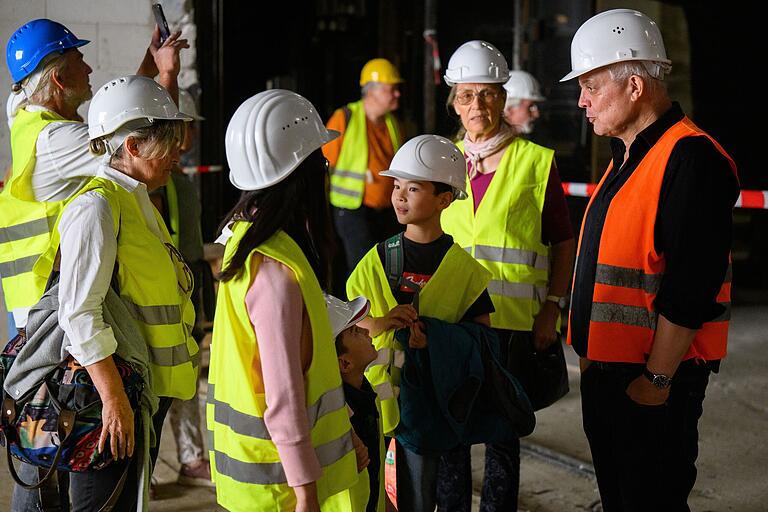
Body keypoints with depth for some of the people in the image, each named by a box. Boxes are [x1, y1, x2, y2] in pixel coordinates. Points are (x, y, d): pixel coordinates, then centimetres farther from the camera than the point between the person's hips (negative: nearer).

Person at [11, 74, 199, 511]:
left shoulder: (139, 204, 13)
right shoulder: (96, 206, -17)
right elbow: (79, 313, -23)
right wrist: (114, 399, -25)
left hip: (147, 389, 10)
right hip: (111, 388, -10)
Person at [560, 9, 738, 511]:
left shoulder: (690, 159, -19)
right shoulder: (628, 158, 13)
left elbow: (691, 290, -24)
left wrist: (657, 377, -21)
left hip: (656, 380, -10)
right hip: (607, 369, 10)